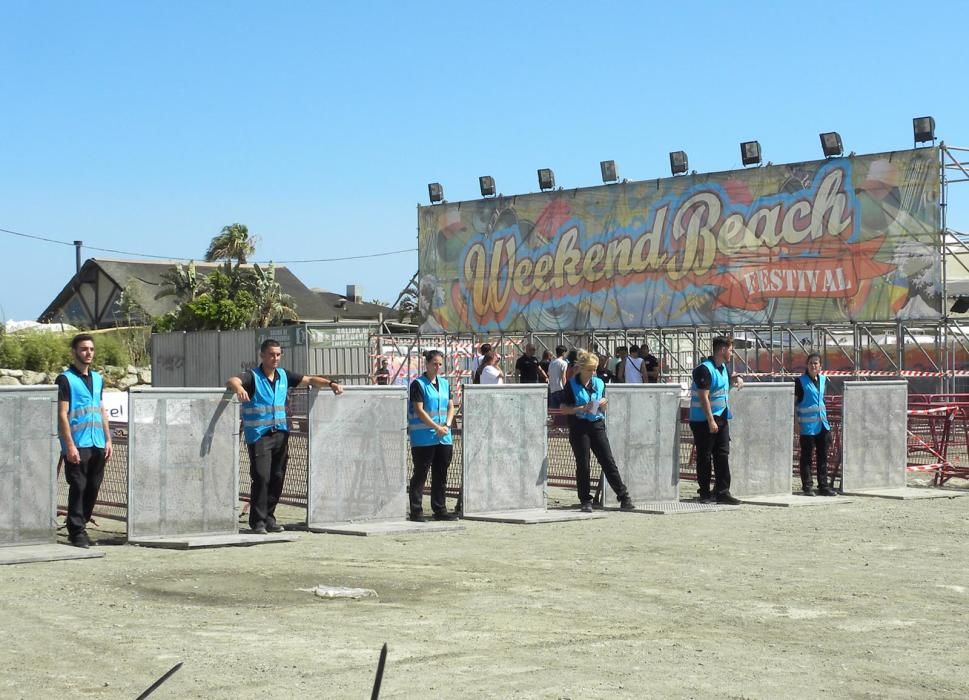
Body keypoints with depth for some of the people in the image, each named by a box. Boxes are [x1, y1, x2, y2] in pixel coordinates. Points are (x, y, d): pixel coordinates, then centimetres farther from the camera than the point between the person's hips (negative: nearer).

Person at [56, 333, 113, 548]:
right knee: (78, 488, -5)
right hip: (77, 445, -6)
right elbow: (62, 415, -9)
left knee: (93, 488, 8)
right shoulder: (65, 379, -5)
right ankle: (77, 532, 0)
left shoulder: (98, 379, 16)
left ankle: (80, 526, 20)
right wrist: (70, 445, -15)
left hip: (97, 444, 6)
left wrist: (108, 440, 14)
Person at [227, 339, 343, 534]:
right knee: (261, 477, -11)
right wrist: (238, 388, -47)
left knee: (277, 477, 7)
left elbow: (309, 380, 18)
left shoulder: (283, 376, 12)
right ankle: (257, 520, -2)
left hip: (280, 433, 6)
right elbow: (232, 381, -23)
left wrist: (330, 383, 3)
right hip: (258, 436, -6)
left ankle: (268, 517, 19)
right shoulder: (252, 377, -5)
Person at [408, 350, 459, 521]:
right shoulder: (418, 384, -6)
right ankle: (416, 512, 1)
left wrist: (447, 425, -4)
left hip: (444, 437, 6)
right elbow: (419, 410, -12)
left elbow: (450, 406, 14)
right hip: (423, 439, -6)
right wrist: (437, 428, -16)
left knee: (441, 475, 11)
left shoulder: (444, 383, 13)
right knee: (420, 475, -3)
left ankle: (440, 509, 18)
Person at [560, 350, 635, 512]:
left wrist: (603, 405, -5)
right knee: (583, 465, 1)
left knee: (608, 462, 1)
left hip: (597, 425, 3)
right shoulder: (572, 385, -3)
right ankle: (586, 501, 11)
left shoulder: (599, 383, 10)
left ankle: (624, 498, 2)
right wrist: (582, 408, -17)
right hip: (579, 427, -3)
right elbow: (563, 408, -4)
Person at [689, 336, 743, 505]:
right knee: (704, 457, 1)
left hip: (721, 419, 8)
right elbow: (704, 397, -20)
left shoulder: (723, 368, 12)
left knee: (722, 456, 3)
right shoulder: (705, 369, -16)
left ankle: (722, 492, 5)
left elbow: (728, 379, 35)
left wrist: (737, 379, 11)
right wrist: (711, 421, -23)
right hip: (703, 420, -8)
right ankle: (705, 493, 8)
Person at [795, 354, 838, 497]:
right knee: (807, 456, 0)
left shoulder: (823, 379, 11)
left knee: (823, 457, 9)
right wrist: (796, 422, -13)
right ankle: (806, 487, 5)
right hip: (807, 425, -6)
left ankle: (823, 486, 14)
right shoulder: (800, 381, -7)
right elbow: (794, 402, -7)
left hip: (822, 424, 6)